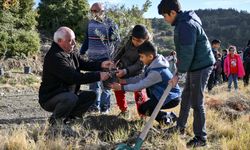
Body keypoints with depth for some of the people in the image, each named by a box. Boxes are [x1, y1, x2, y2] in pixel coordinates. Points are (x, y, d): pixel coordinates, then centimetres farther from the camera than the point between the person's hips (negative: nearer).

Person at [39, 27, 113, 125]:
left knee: (91, 96, 3)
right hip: (50, 99, -9)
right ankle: (55, 120, -9)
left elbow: (83, 64, 12)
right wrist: (98, 76, -30)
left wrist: (101, 65, -8)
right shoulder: (54, 57, -25)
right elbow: (73, 77, -31)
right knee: (71, 98, -35)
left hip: (67, 94, 9)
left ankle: (66, 117, 4)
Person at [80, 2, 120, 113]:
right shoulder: (90, 23, 10)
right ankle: (95, 105, 14)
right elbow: (86, 40, 19)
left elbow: (116, 42, -3)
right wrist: (81, 53, 15)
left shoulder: (110, 24, -5)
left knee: (105, 83, 3)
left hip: (105, 59, -5)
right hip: (92, 58, 5)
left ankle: (104, 106, 9)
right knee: (93, 83, 7)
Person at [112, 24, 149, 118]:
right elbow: (122, 50, 8)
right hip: (122, 69, 5)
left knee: (139, 93, -10)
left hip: (136, 73, -5)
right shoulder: (128, 40, -12)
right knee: (118, 90, 11)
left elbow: (139, 65, -29)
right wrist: (114, 61, 5)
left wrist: (126, 71, -42)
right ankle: (124, 111, 29)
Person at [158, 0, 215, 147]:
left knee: (196, 102, -5)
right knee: (186, 97, 19)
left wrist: (178, 74, -15)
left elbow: (187, 54, -24)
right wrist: (180, 71, 14)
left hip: (201, 66, -10)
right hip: (195, 66, 10)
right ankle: (180, 126, 35)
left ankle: (201, 138, 4)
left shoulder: (186, 25, -23)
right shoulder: (184, 22, 9)